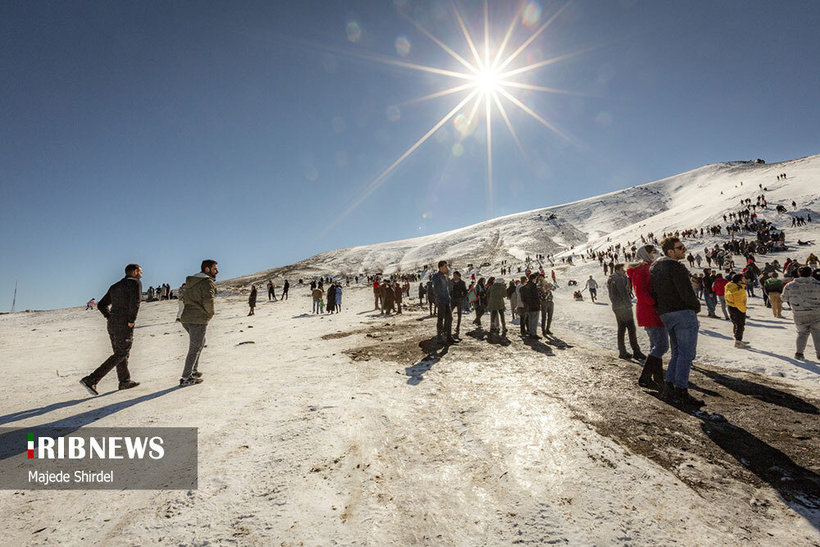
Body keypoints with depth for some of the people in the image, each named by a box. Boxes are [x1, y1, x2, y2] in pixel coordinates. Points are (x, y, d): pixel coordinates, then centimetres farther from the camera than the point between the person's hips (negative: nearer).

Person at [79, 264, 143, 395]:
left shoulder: (114, 287, 18)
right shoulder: (135, 282, -7)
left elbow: (101, 305, 20)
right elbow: (135, 301, -24)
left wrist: (110, 318, 14)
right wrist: (131, 321, -17)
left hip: (112, 325, 9)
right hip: (124, 326, -8)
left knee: (120, 353, 17)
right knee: (120, 355, -1)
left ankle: (125, 381, 28)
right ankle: (91, 380, -6)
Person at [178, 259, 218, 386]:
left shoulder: (191, 281, 17)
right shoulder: (207, 282, -12)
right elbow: (208, 300, -26)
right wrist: (210, 313, -8)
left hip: (186, 319, 9)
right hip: (199, 320, -9)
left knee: (201, 342, 25)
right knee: (194, 348, 0)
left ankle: (193, 370, 31)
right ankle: (186, 378, 6)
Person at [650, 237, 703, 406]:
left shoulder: (654, 266, 13)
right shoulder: (676, 267, -14)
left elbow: (653, 292, 16)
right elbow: (687, 294, -18)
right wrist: (697, 306, 0)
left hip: (665, 315, 8)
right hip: (683, 312, -8)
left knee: (677, 352, 15)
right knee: (687, 353, -3)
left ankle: (669, 388, 12)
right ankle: (681, 391, -3)